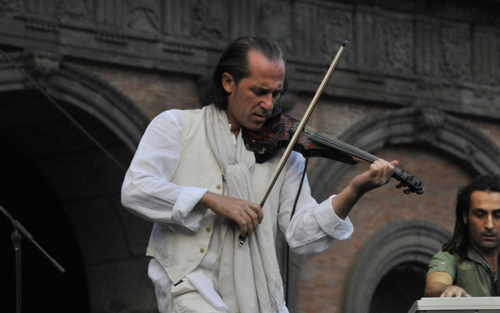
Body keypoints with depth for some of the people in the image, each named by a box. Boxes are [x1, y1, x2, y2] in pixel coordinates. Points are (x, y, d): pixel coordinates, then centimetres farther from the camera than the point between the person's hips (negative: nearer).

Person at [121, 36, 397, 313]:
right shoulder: (175, 125, 5)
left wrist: (354, 192, -12)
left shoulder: (280, 149, 11)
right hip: (192, 284, -3)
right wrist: (212, 200, -16)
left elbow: (302, 236, 2)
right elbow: (134, 190, -9)